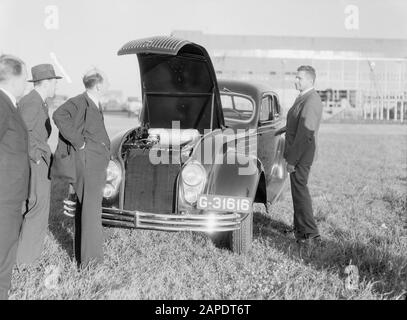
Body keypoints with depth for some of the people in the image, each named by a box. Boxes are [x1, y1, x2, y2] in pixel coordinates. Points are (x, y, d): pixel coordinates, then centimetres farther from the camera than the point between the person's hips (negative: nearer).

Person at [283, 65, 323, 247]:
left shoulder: (310, 101, -20)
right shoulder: (304, 98, 13)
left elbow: (304, 133, -25)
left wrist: (292, 160, -23)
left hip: (301, 154, -10)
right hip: (298, 152, 10)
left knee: (300, 191, -5)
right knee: (299, 190, 17)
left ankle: (311, 234, 2)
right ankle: (300, 229, 30)